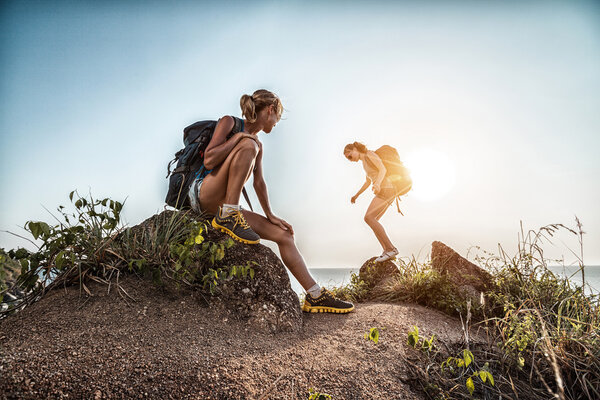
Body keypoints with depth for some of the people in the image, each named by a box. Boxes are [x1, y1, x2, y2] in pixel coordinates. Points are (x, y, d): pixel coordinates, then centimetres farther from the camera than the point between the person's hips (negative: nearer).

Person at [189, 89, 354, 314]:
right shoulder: (229, 123, 0)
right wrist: (239, 137, -12)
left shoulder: (258, 145, 20)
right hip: (202, 195, -7)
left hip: (226, 205, 7)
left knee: (284, 235, -3)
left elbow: (259, 182, 19)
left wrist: (270, 216, 14)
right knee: (248, 145, -25)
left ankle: (316, 297, 1)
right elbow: (208, 161, -12)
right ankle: (227, 217, -27)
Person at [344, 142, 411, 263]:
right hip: (385, 191, 10)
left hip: (386, 189, -10)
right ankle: (387, 251, -1)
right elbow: (368, 181, 34)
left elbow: (383, 169, -19)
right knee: (372, 220, 5)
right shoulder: (365, 161, 24)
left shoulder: (370, 154, -5)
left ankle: (390, 248, -21)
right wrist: (356, 195, 41)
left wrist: (378, 184, -38)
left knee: (369, 218, -19)